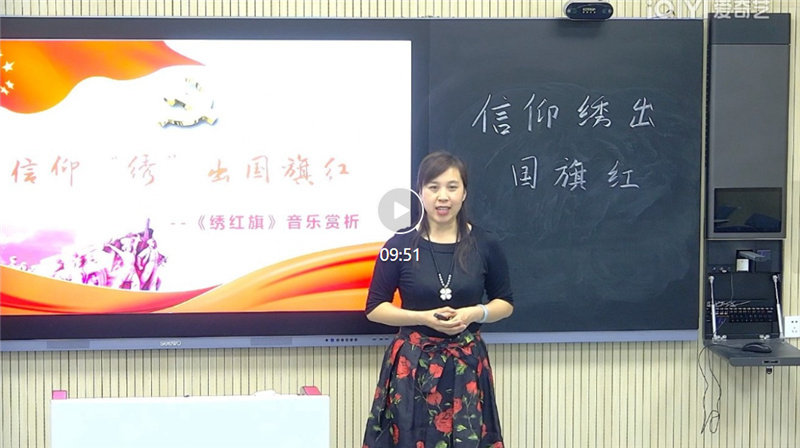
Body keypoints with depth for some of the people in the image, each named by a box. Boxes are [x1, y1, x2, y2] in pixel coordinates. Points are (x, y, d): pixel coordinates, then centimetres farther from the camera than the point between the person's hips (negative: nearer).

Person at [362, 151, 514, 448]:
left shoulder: (485, 245, 0)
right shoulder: (400, 246, -5)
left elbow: (505, 303, 10)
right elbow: (375, 308, 0)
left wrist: (475, 313, -10)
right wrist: (424, 317, -14)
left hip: (467, 364, 1)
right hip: (412, 364, -1)